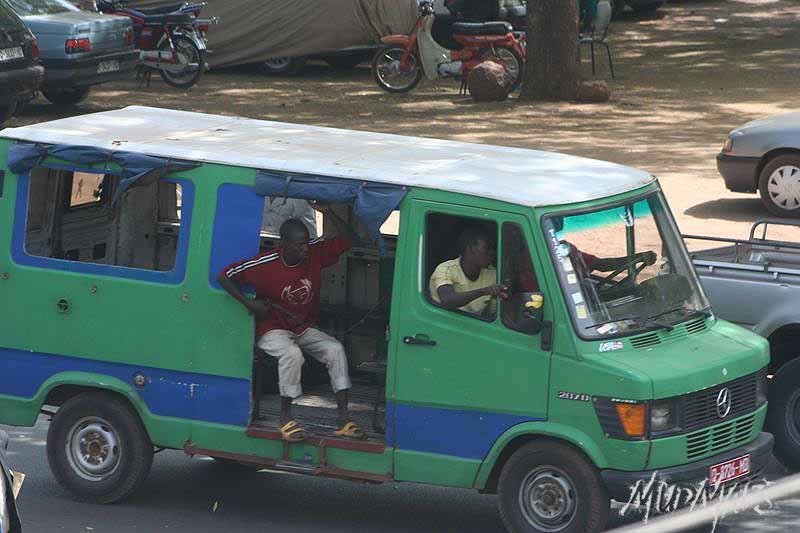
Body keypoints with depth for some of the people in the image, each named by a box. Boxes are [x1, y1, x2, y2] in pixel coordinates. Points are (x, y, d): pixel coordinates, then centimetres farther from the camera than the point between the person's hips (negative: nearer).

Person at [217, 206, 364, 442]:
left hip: (304, 329, 5)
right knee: (291, 354, -36)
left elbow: (346, 240, -5)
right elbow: (224, 276, -13)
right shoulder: (265, 265, -19)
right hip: (272, 330, -5)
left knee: (335, 349, -21)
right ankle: (286, 419, -26)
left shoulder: (315, 253, -7)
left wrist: (327, 212, -18)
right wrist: (249, 303, -21)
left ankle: (344, 419, -24)